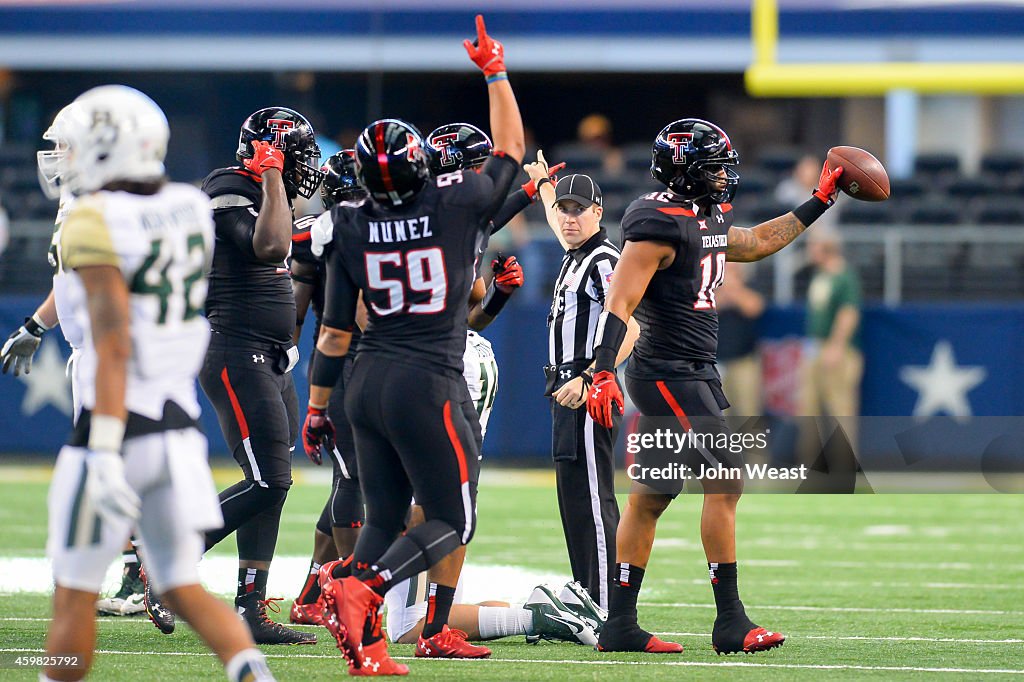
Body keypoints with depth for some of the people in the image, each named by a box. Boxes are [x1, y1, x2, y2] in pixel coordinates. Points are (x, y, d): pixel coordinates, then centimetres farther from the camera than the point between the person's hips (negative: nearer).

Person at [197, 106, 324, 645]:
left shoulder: (264, 196, 17)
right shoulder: (229, 195, -13)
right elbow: (269, 247, -30)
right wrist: (271, 178, -22)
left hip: (272, 360, 10)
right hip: (237, 355, -10)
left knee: (272, 485, 6)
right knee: (267, 483, -15)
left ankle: (250, 613, 8)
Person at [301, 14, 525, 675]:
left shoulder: (352, 230, 1)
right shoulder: (458, 205, -8)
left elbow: (336, 329, 6)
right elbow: (511, 149, 10)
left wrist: (318, 405, 15)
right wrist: (496, 72, 20)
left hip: (370, 380, 5)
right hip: (429, 383, -5)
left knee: (384, 517, 11)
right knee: (453, 522, 1)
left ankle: (366, 644, -1)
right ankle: (360, 591, -21)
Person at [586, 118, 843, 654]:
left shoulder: (707, 220, 14)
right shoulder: (661, 225, -16)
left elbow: (760, 242, 32)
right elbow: (620, 302, -21)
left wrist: (821, 201, 33)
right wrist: (603, 372, -29)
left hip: (692, 374, 10)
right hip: (669, 375, -10)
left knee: (649, 497, 10)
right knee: (724, 481, -11)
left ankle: (620, 625, 12)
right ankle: (730, 624, -9)